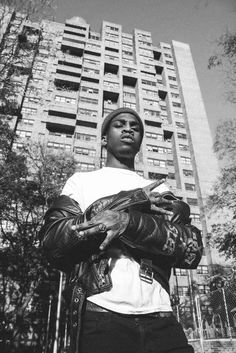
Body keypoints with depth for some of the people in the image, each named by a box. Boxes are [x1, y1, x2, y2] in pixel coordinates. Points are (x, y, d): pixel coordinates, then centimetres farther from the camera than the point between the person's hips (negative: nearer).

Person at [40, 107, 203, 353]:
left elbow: (193, 249, -1)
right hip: (101, 316, -2)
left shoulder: (161, 192, 12)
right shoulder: (81, 181, 7)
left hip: (160, 318, 3)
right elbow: (53, 243, -6)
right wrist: (124, 202, -11)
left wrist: (129, 221, -17)